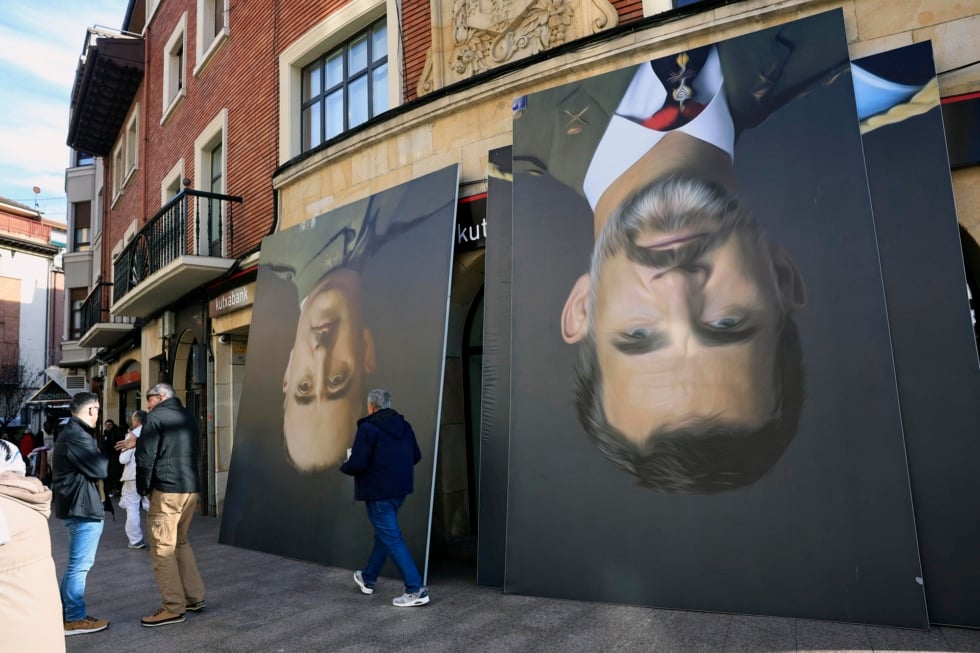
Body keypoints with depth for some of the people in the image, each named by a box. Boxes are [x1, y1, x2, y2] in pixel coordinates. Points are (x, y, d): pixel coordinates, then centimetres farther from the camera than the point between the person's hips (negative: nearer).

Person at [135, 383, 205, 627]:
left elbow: (145, 457, -9)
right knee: (181, 542, 19)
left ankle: (173, 608, 0)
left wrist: (143, 488, 2)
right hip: (191, 488, 8)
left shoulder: (156, 417, -5)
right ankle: (194, 597, 21)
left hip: (167, 490, -8)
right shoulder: (187, 418, 18)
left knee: (162, 549, -2)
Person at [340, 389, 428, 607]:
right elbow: (416, 456, 11)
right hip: (400, 489, 8)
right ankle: (368, 578, 39)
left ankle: (415, 590, -5)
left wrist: (344, 466, 2)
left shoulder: (368, 428, -16)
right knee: (383, 533, 22)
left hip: (378, 492, -8)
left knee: (391, 539, -3)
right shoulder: (404, 426, 6)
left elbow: (357, 464, -19)